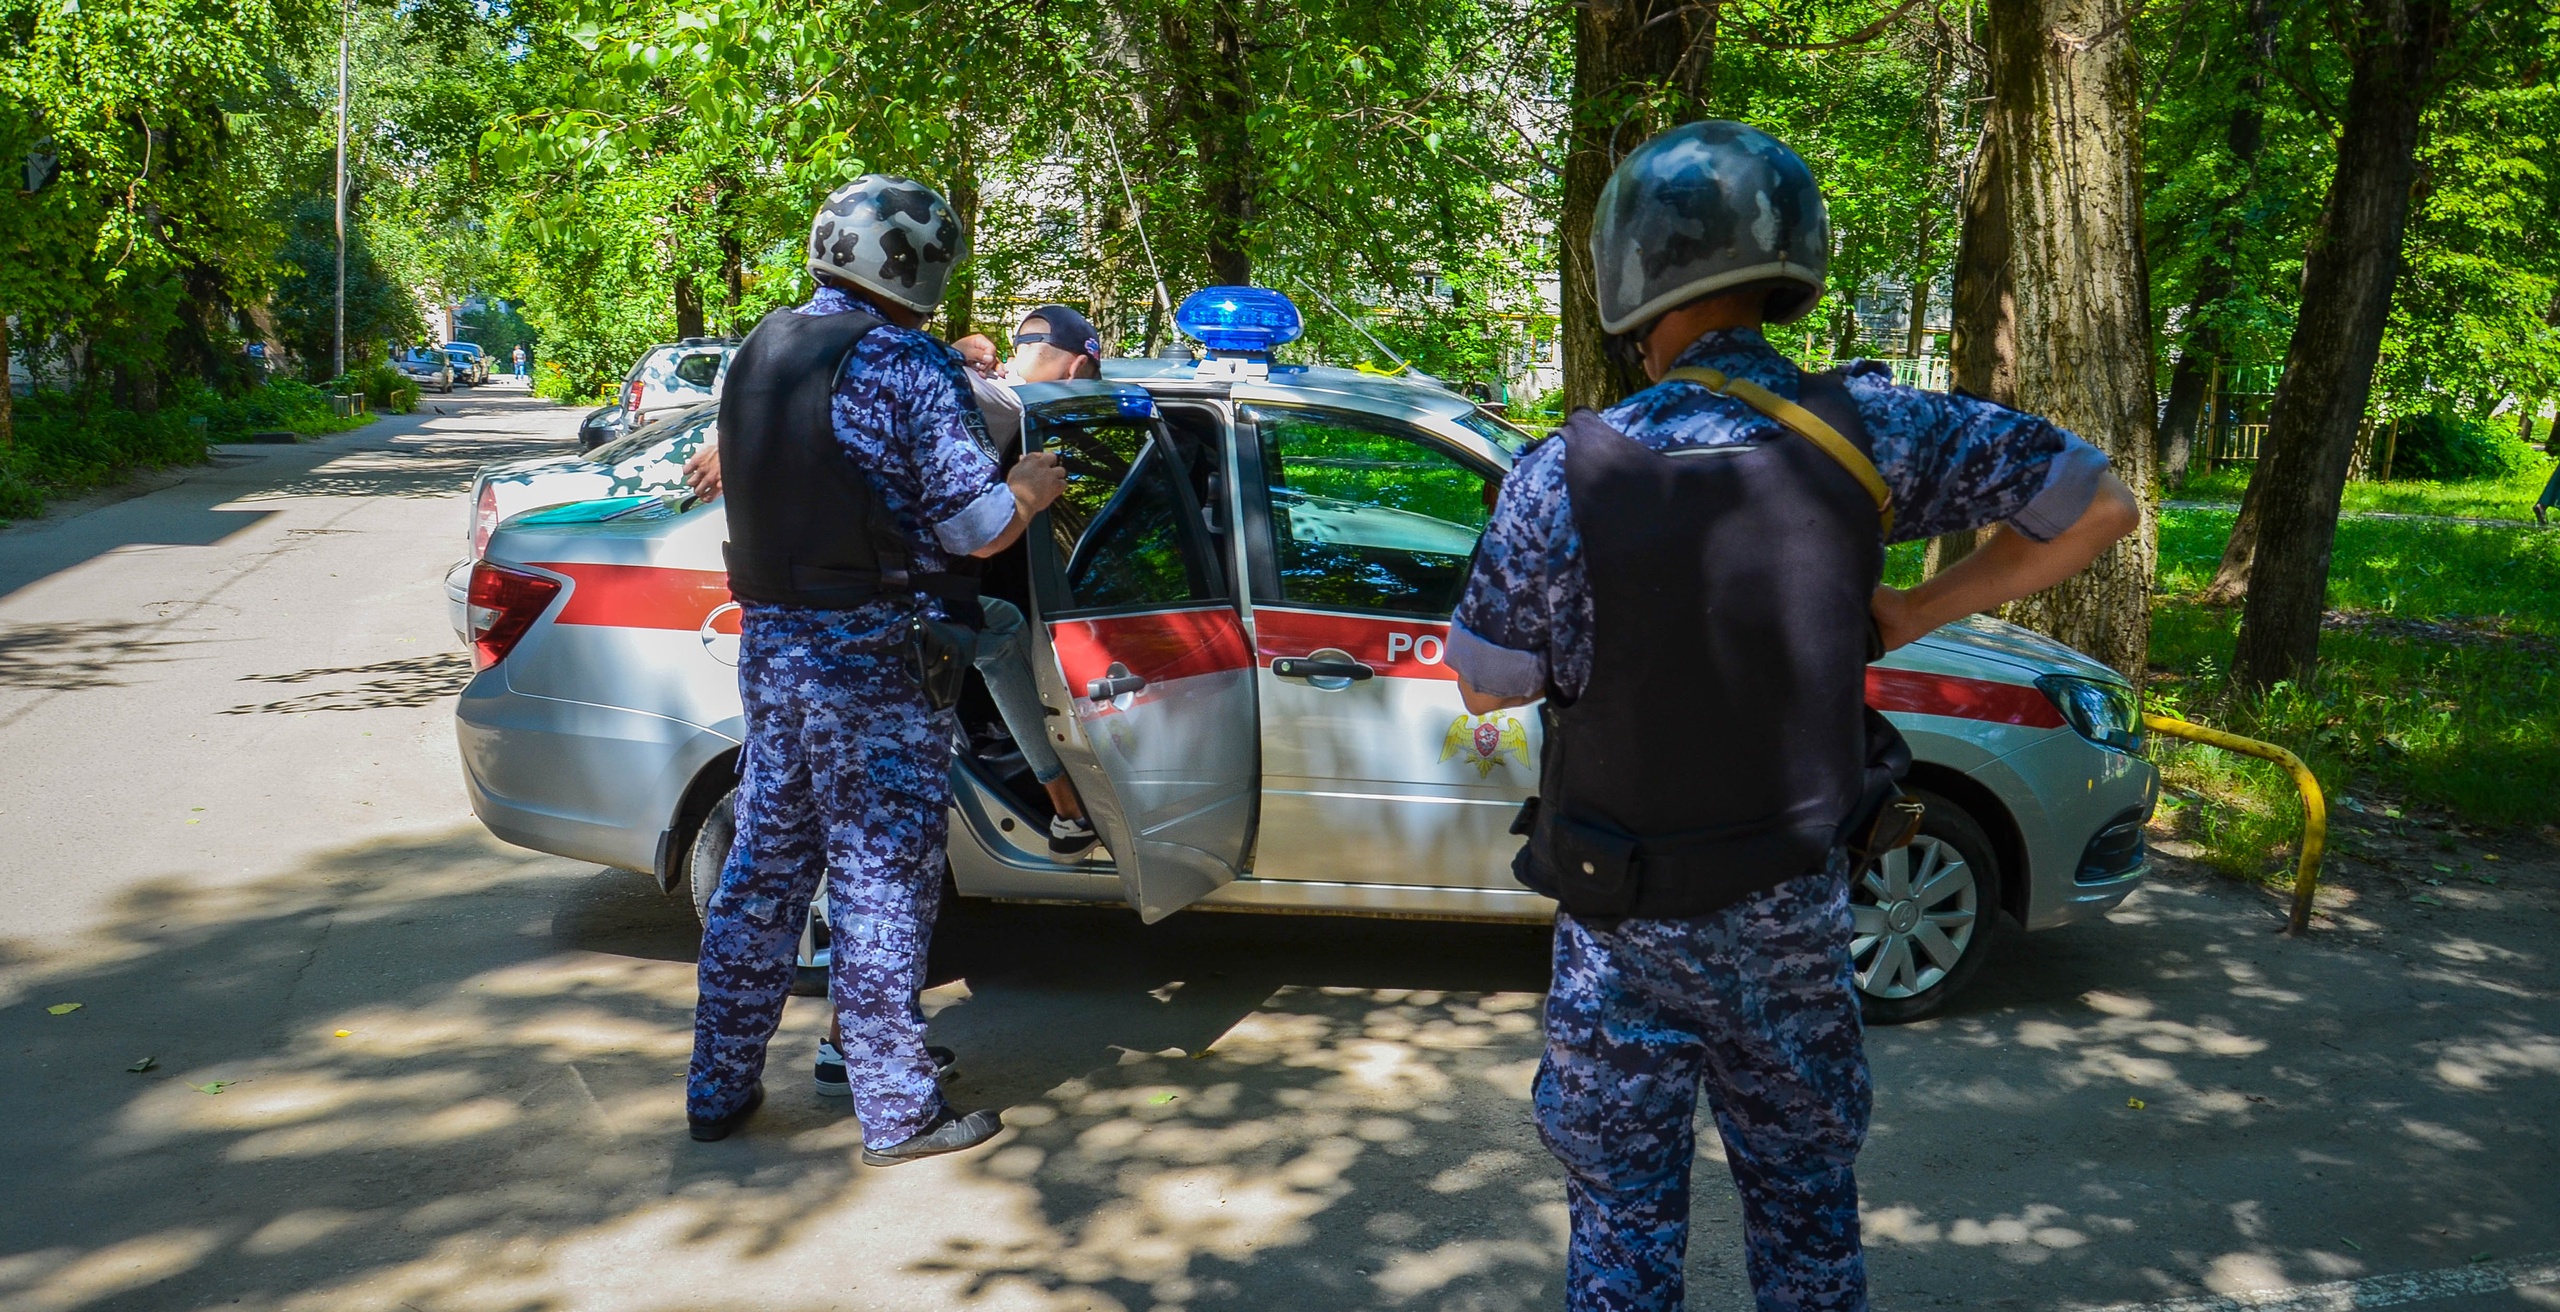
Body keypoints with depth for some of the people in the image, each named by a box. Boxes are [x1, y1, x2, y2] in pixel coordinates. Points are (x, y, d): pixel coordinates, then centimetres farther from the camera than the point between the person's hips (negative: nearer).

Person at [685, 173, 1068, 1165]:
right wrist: (1032, 489, 6)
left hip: (768, 641, 7)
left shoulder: (758, 353, 10)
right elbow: (978, 528, -16)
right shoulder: (906, 366, -14)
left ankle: (719, 1091, 25)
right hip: (869, 659, -7)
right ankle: (899, 1114, 10)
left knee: (763, 867, 16)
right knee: (882, 881, 1)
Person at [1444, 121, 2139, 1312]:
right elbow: (2100, 507, -4)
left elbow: (1487, 684, -7)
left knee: (1622, 1213, 16)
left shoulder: (1565, 479, -20)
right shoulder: (1865, 433, -13)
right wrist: (1909, 613, 2)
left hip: (1627, 924, -2)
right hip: (1794, 911, 3)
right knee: (1806, 1196, 22)